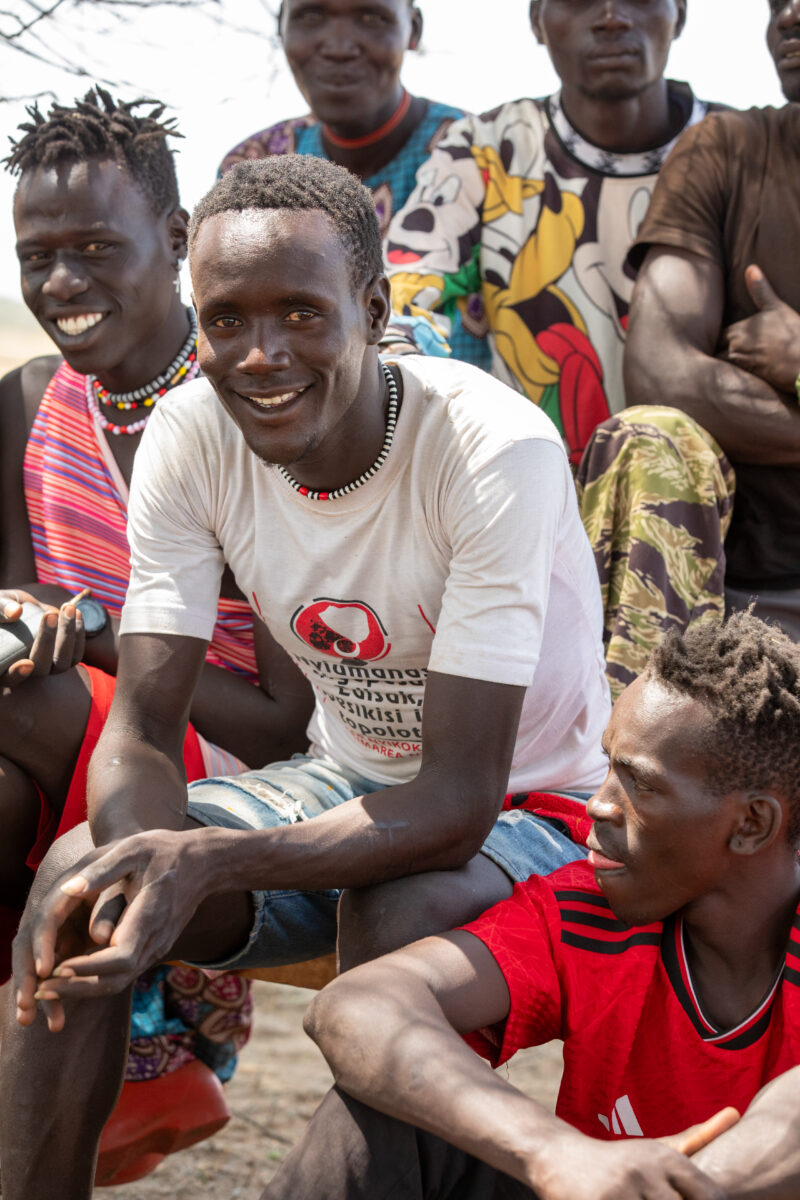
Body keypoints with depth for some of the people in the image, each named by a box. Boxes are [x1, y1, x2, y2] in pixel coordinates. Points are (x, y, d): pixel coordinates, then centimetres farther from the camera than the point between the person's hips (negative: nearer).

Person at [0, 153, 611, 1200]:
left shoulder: (497, 450, -28)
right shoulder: (192, 435, -13)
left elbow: (459, 802, -30)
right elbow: (141, 730, -12)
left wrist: (208, 861, -43)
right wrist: (147, 852, -37)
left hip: (528, 805, -4)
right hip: (347, 782, 5)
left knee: (392, 923, -36)